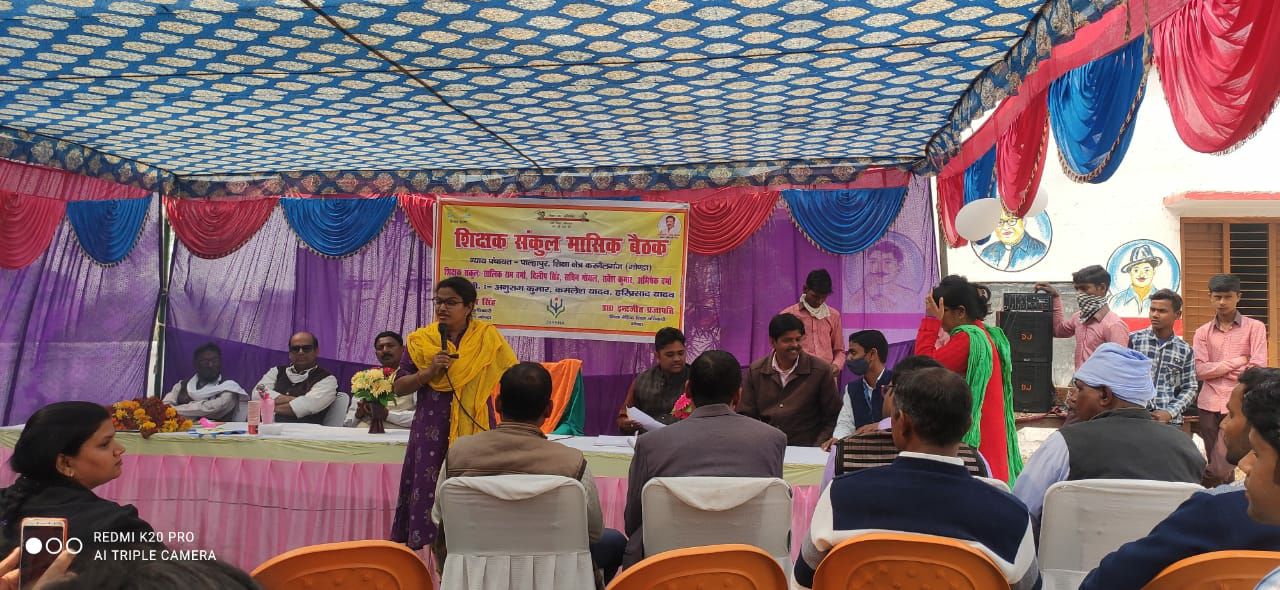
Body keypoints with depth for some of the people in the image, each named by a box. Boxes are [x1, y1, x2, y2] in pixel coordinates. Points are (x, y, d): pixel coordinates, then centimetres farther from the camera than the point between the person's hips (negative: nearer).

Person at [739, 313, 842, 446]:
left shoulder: (821, 370, 1)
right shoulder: (755, 371, 7)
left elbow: (832, 419, 4)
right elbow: (746, 415, 11)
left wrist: (816, 451, -7)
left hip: (805, 450, -1)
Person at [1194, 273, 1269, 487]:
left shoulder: (1254, 327, 4)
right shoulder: (1203, 332, 10)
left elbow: (1258, 368, -6)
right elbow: (1200, 370, -3)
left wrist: (1217, 369, -4)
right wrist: (1238, 361, -5)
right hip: (1210, 405, 3)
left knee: (1220, 468, -11)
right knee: (1218, 465, 9)